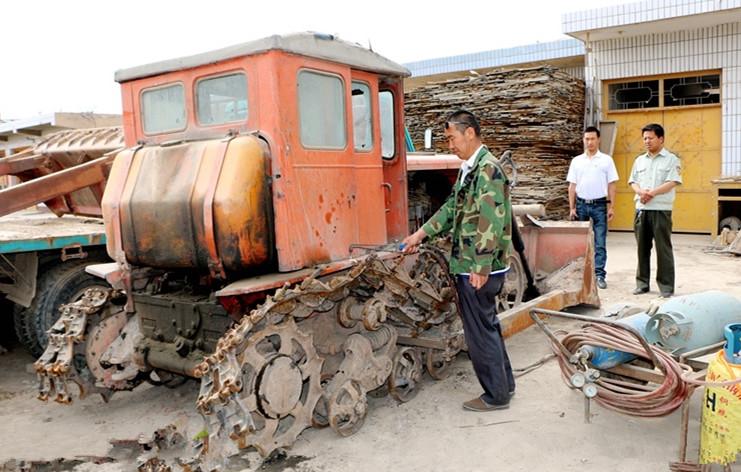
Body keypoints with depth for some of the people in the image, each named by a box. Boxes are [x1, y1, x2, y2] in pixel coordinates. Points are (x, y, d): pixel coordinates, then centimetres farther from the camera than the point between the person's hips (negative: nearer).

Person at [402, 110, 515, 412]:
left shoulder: (488, 169, -17)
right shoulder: (468, 168, 14)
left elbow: (490, 222, -23)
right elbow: (452, 208, 21)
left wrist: (481, 268, -23)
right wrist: (420, 234, 17)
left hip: (477, 269, -10)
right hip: (467, 265, 10)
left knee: (480, 331, 2)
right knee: (488, 326, 19)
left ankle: (496, 395, 16)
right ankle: (504, 383, 33)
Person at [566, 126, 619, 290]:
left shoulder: (606, 160, 3)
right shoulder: (576, 161, 7)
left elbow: (611, 185, 2)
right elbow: (572, 186, 7)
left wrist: (611, 207, -3)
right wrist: (572, 208, 2)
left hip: (599, 205, -2)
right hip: (581, 204, 2)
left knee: (600, 243, -3)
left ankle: (599, 275, 0)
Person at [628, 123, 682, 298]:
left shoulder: (671, 160, 0)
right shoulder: (639, 160, 15)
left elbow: (672, 183, -10)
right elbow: (633, 182, 10)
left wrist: (651, 193, -18)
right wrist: (640, 192, -11)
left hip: (661, 210, -5)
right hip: (641, 209, 5)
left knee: (663, 248, -3)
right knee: (642, 248, 8)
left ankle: (666, 287, 3)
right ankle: (642, 283, 16)